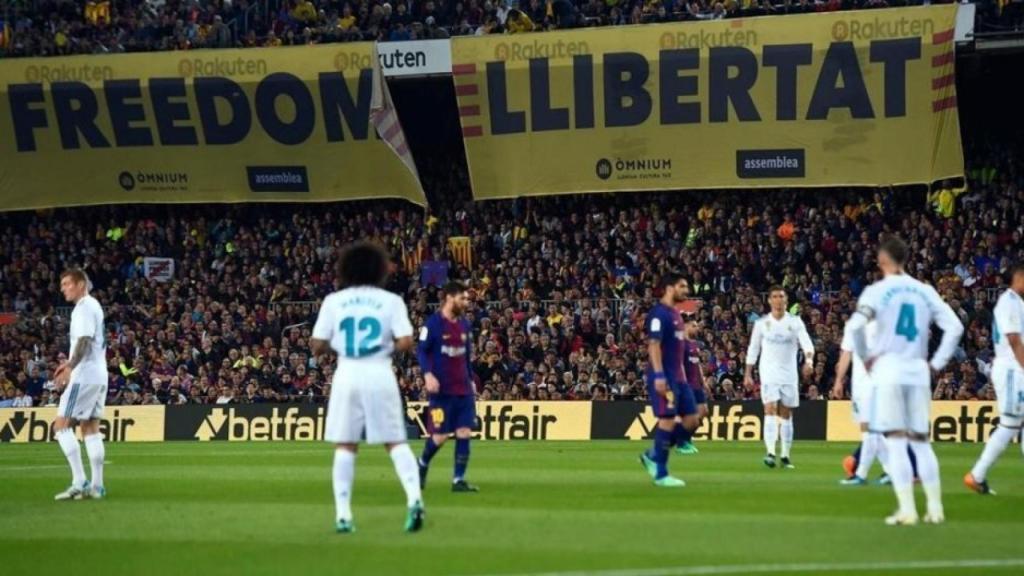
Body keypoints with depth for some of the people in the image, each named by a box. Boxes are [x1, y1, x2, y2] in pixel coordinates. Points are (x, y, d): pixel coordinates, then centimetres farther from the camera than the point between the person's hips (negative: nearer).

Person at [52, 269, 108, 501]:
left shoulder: (84, 308, -12)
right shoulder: (94, 306, 17)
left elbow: (84, 341, -23)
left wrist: (69, 368, -30)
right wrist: (70, 363, 25)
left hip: (84, 376, -10)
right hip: (98, 375, 10)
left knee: (61, 426, -8)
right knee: (90, 428, 11)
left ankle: (79, 482, -15)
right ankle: (96, 485, 8)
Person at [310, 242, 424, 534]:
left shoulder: (334, 301, 4)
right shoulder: (391, 301, 1)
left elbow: (317, 346, 2)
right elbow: (405, 342, -9)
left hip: (347, 375, 1)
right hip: (380, 375, -1)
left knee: (345, 445, 6)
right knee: (396, 441, 5)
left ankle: (343, 514, 2)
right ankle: (414, 497, -15)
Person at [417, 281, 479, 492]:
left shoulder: (464, 325, 12)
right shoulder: (433, 323, -8)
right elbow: (421, 351, -8)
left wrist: (471, 380, 18)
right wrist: (428, 375, -21)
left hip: (464, 390, 6)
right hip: (442, 389, -6)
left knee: (464, 432, -3)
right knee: (440, 435, -3)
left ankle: (458, 480, 0)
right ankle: (422, 464, 26)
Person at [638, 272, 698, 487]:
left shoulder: (675, 314, 17)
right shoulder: (659, 313, -12)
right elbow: (653, 345, -19)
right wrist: (659, 376, -25)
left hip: (677, 377, 9)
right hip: (664, 377, -9)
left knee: (691, 420, 6)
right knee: (667, 420, -8)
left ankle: (653, 456, 16)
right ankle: (661, 474, -1)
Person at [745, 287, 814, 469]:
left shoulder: (795, 322, 1)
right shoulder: (762, 322, 3)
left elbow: (807, 343, -11)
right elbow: (753, 349, 9)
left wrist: (809, 360, -30)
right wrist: (748, 374, 7)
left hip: (789, 374, 1)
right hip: (769, 374, -1)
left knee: (786, 414, 7)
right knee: (770, 410, -16)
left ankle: (786, 456, 15)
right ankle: (770, 453, -26)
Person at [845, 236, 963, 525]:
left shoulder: (879, 290, -4)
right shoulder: (924, 291, 8)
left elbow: (856, 325, -17)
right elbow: (954, 327, 3)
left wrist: (865, 357, -3)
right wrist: (937, 362, 8)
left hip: (888, 371, -4)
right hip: (918, 372, 4)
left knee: (896, 442, -2)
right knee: (921, 441, 12)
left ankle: (907, 510, -7)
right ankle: (935, 508, 8)